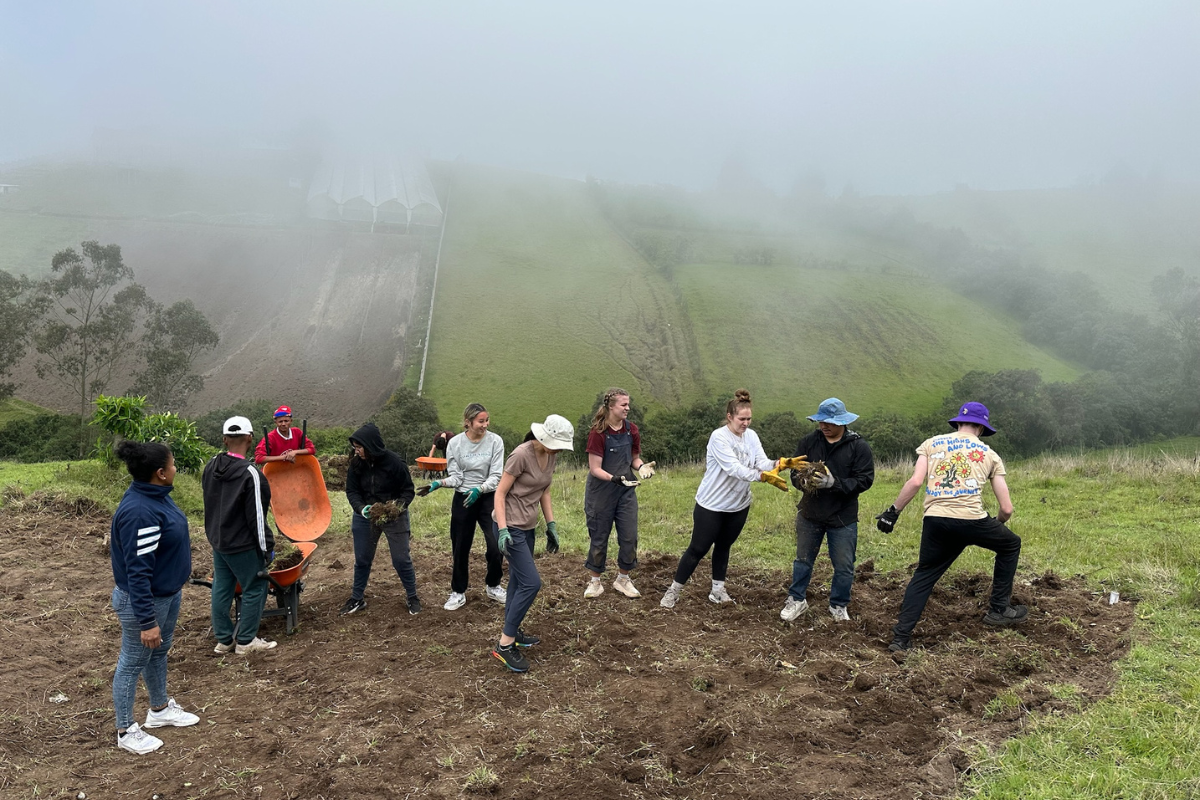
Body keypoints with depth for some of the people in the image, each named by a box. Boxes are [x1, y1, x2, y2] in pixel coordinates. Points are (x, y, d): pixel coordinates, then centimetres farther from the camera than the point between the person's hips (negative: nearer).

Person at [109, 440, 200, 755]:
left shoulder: (157, 494, -2)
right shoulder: (139, 512, -32)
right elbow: (137, 573, -30)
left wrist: (177, 584, 22)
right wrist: (147, 621, -26)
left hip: (168, 593, 10)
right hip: (143, 600, -10)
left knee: (159, 652, 25)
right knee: (133, 662, 8)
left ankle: (160, 709, 44)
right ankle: (126, 731, 25)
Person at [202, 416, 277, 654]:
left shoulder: (211, 466, 3)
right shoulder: (249, 473, -22)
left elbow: (210, 502, 14)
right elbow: (256, 516, -19)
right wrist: (265, 547, -10)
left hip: (217, 540, 8)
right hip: (242, 544, -8)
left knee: (221, 588, 14)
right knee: (255, 588, 5)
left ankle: (223, 639, 24)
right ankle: (246, 641, 11)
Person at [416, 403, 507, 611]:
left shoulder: (495, 441, -11)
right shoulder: (455, 443, -9)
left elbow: (496, 476, -12)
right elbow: (455, 478, -6)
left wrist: (479, 489, -29)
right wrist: (438, 484, -25)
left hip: (488, 498, 0)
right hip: (462, 500, 1)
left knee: (496, 546, -6)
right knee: (460, 548, 9)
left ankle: (493, 586, 20)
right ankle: (458, 593, 27)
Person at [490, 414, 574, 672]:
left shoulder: (551, 456, 3)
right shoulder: (521, 455, -21)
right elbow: (500, 493, -17)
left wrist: (551, 524, 12)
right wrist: (502, 529, -23)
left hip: (528, 526, 8)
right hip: (510, 526, -8)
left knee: (519, 582, 15)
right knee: (531, 583, -11)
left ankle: (512, 632, 29)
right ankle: (504, 645, -5)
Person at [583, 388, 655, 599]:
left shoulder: (632, 430, -1)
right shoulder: (598, 433, -16)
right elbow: (595, 468, -16)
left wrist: (641, 466, -11)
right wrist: (614, 478, -32)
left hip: (626, 491, 4)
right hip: (600, 492, -4)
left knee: (630, 536, 3)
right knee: (599, 538, 6)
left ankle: (623, 579, 23)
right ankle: (595, 581, 23)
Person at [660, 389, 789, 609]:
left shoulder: (751, 436, -3)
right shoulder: (719, 437, -22)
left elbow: (762, 462, -15)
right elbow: (734, 469, -32)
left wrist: (779, 464, -36)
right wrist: (763, 477, -42)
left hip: (738, 506, 6)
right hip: (711, 505, -6)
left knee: (723, 547, 18)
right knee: (698, 549, 2)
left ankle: (718, 590, 30)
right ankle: (674, 590, 16)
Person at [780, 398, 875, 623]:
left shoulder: (859, 447, -10)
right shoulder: (809, 442, -2)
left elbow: (864, 480, -15)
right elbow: (795, 471, 0)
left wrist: (834, 483, -28)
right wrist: (804, 482, -23)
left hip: (843, 518, -2)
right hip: (809, 514, 2)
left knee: (844, 567, 8)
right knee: (803, 560, 15)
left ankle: (838, 606, 28)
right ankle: (796, 600, 31)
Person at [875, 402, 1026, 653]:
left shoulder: (931, 444, 16)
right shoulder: (990, 455, 17)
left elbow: (916, 481, -1)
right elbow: (1006, 509, 14)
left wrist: (893, 512, 6)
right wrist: (996, 524, 35)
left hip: (935, 520, 2)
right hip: (972, 520, -1)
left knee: (923, 576, 16)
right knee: (1011, 545, 27)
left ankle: (901, 638, 8)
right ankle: (999, 609, 30)